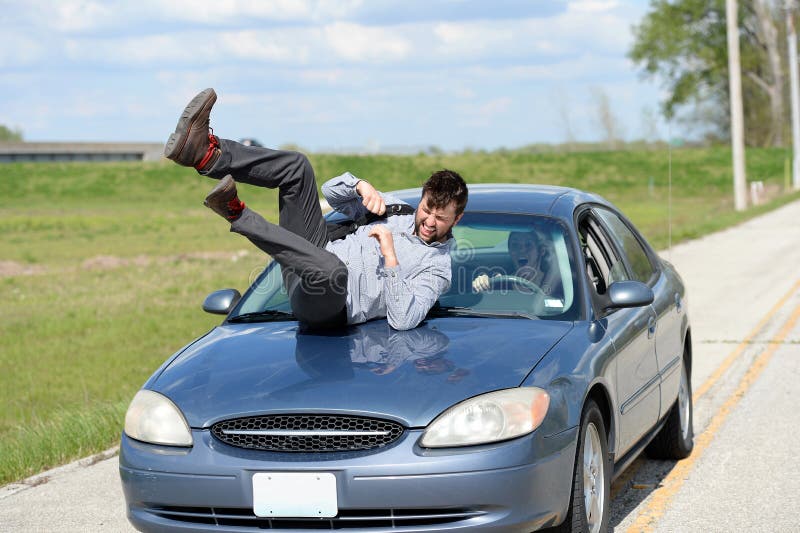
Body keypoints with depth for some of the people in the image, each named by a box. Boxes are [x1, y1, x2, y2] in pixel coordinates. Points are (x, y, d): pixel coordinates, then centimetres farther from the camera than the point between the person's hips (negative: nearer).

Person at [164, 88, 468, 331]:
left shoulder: (437, 267, -3)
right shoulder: (395, 209, 17)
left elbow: (403, 320, -19)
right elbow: (331, 192, 20)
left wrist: (391, 259, -23)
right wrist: (362, 187, -2)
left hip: (325, 308, -8)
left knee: (333, 270, -47)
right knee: (296, 166, 0)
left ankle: (237, 214, -37)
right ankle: (206, 155, -23)